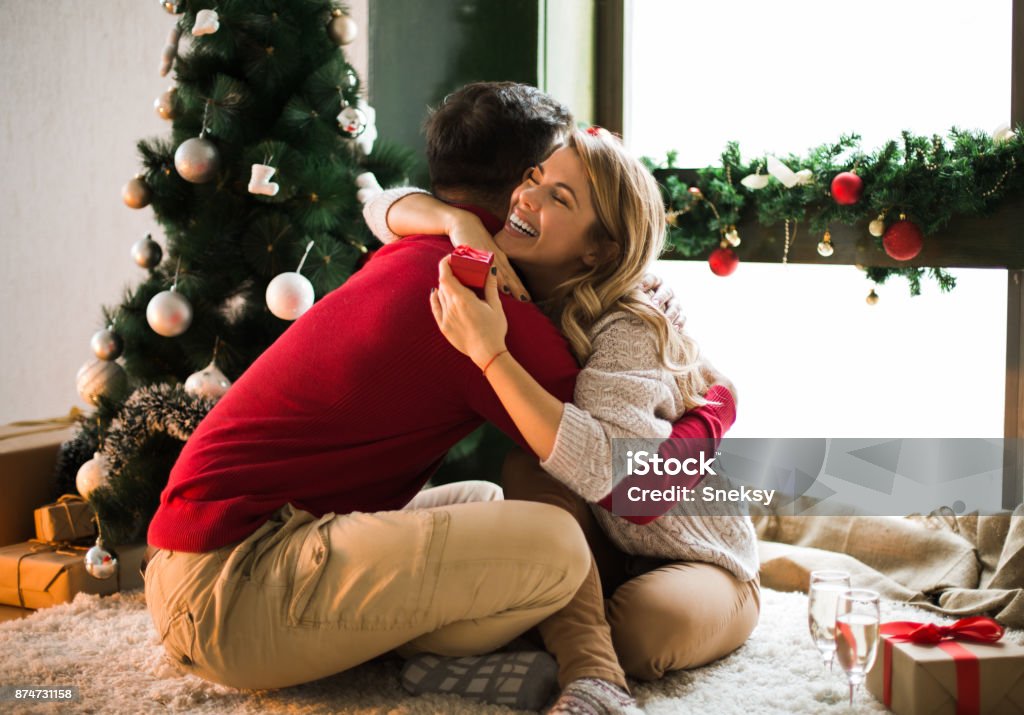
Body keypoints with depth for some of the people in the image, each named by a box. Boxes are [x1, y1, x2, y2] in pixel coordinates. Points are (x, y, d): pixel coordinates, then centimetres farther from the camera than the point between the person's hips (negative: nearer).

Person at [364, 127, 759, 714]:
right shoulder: (509, 289, -6)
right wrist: (459, 220, -29)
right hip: (598, 554, 7)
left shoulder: (626, 333, -27)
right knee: (528, 467, -26)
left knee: (645, 629, -39)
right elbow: (386, 208, -7)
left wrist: (489, 353, -46)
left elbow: (599, 466, -43)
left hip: (701, 565, -6)